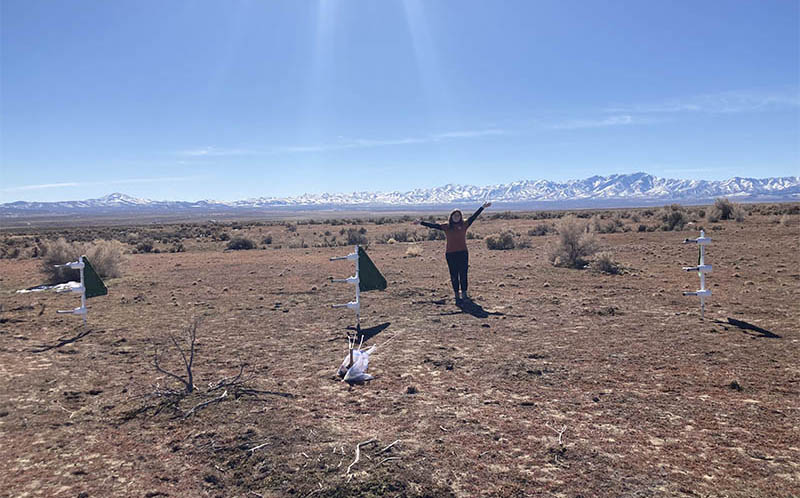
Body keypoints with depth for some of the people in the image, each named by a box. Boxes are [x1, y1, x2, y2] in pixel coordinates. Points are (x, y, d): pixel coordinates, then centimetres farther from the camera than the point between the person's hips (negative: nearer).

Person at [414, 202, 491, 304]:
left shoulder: (464, 225, 6)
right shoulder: (446, 226, 4)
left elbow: (473, 217, 10)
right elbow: (433, 225, 3)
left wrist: (483, 207, 12)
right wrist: (421, 222, -2)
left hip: (463, 253, 1)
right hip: (450, 254, 0)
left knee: (463, 274, 1)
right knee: (454, 275, 4)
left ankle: (464, 294, 12)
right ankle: (457, 295, 11)